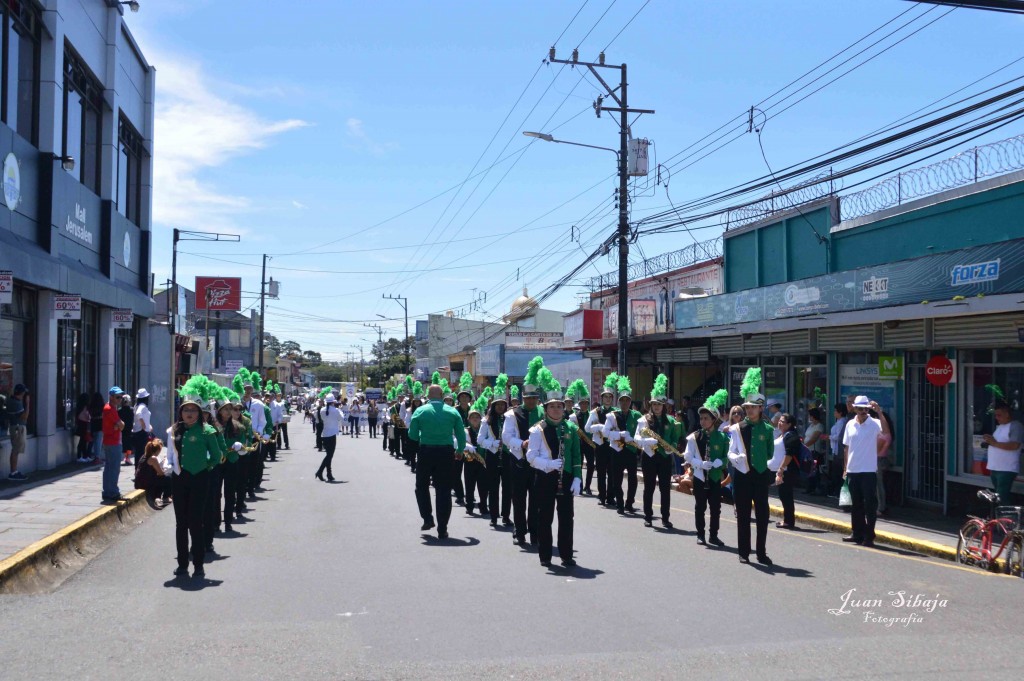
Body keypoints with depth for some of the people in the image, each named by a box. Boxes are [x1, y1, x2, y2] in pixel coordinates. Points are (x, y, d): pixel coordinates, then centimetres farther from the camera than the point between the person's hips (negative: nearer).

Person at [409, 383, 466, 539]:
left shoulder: (420, 411, -4)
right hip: (446, 453, 1)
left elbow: (412, 435, -1)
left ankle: (427, 518, 13)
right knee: (444, 491, 6)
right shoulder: (453, 412, -1)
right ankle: (442, 529, 5)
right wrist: (459, 450, 16)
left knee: (422, 486, 21)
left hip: (426, 452, -1)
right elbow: (461, 436, 0)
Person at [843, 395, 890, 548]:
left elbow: (886, 431, -28)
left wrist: (879, 412, -33)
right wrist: (845, 468, 12)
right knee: (856, 504, 13)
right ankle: (857, 534, 22)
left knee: (870, 505, -2)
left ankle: (869, 536, 3)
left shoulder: (874, 423, -5)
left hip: (869, 471, -5)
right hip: (852, 471, 5)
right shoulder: (850, 425, 8)